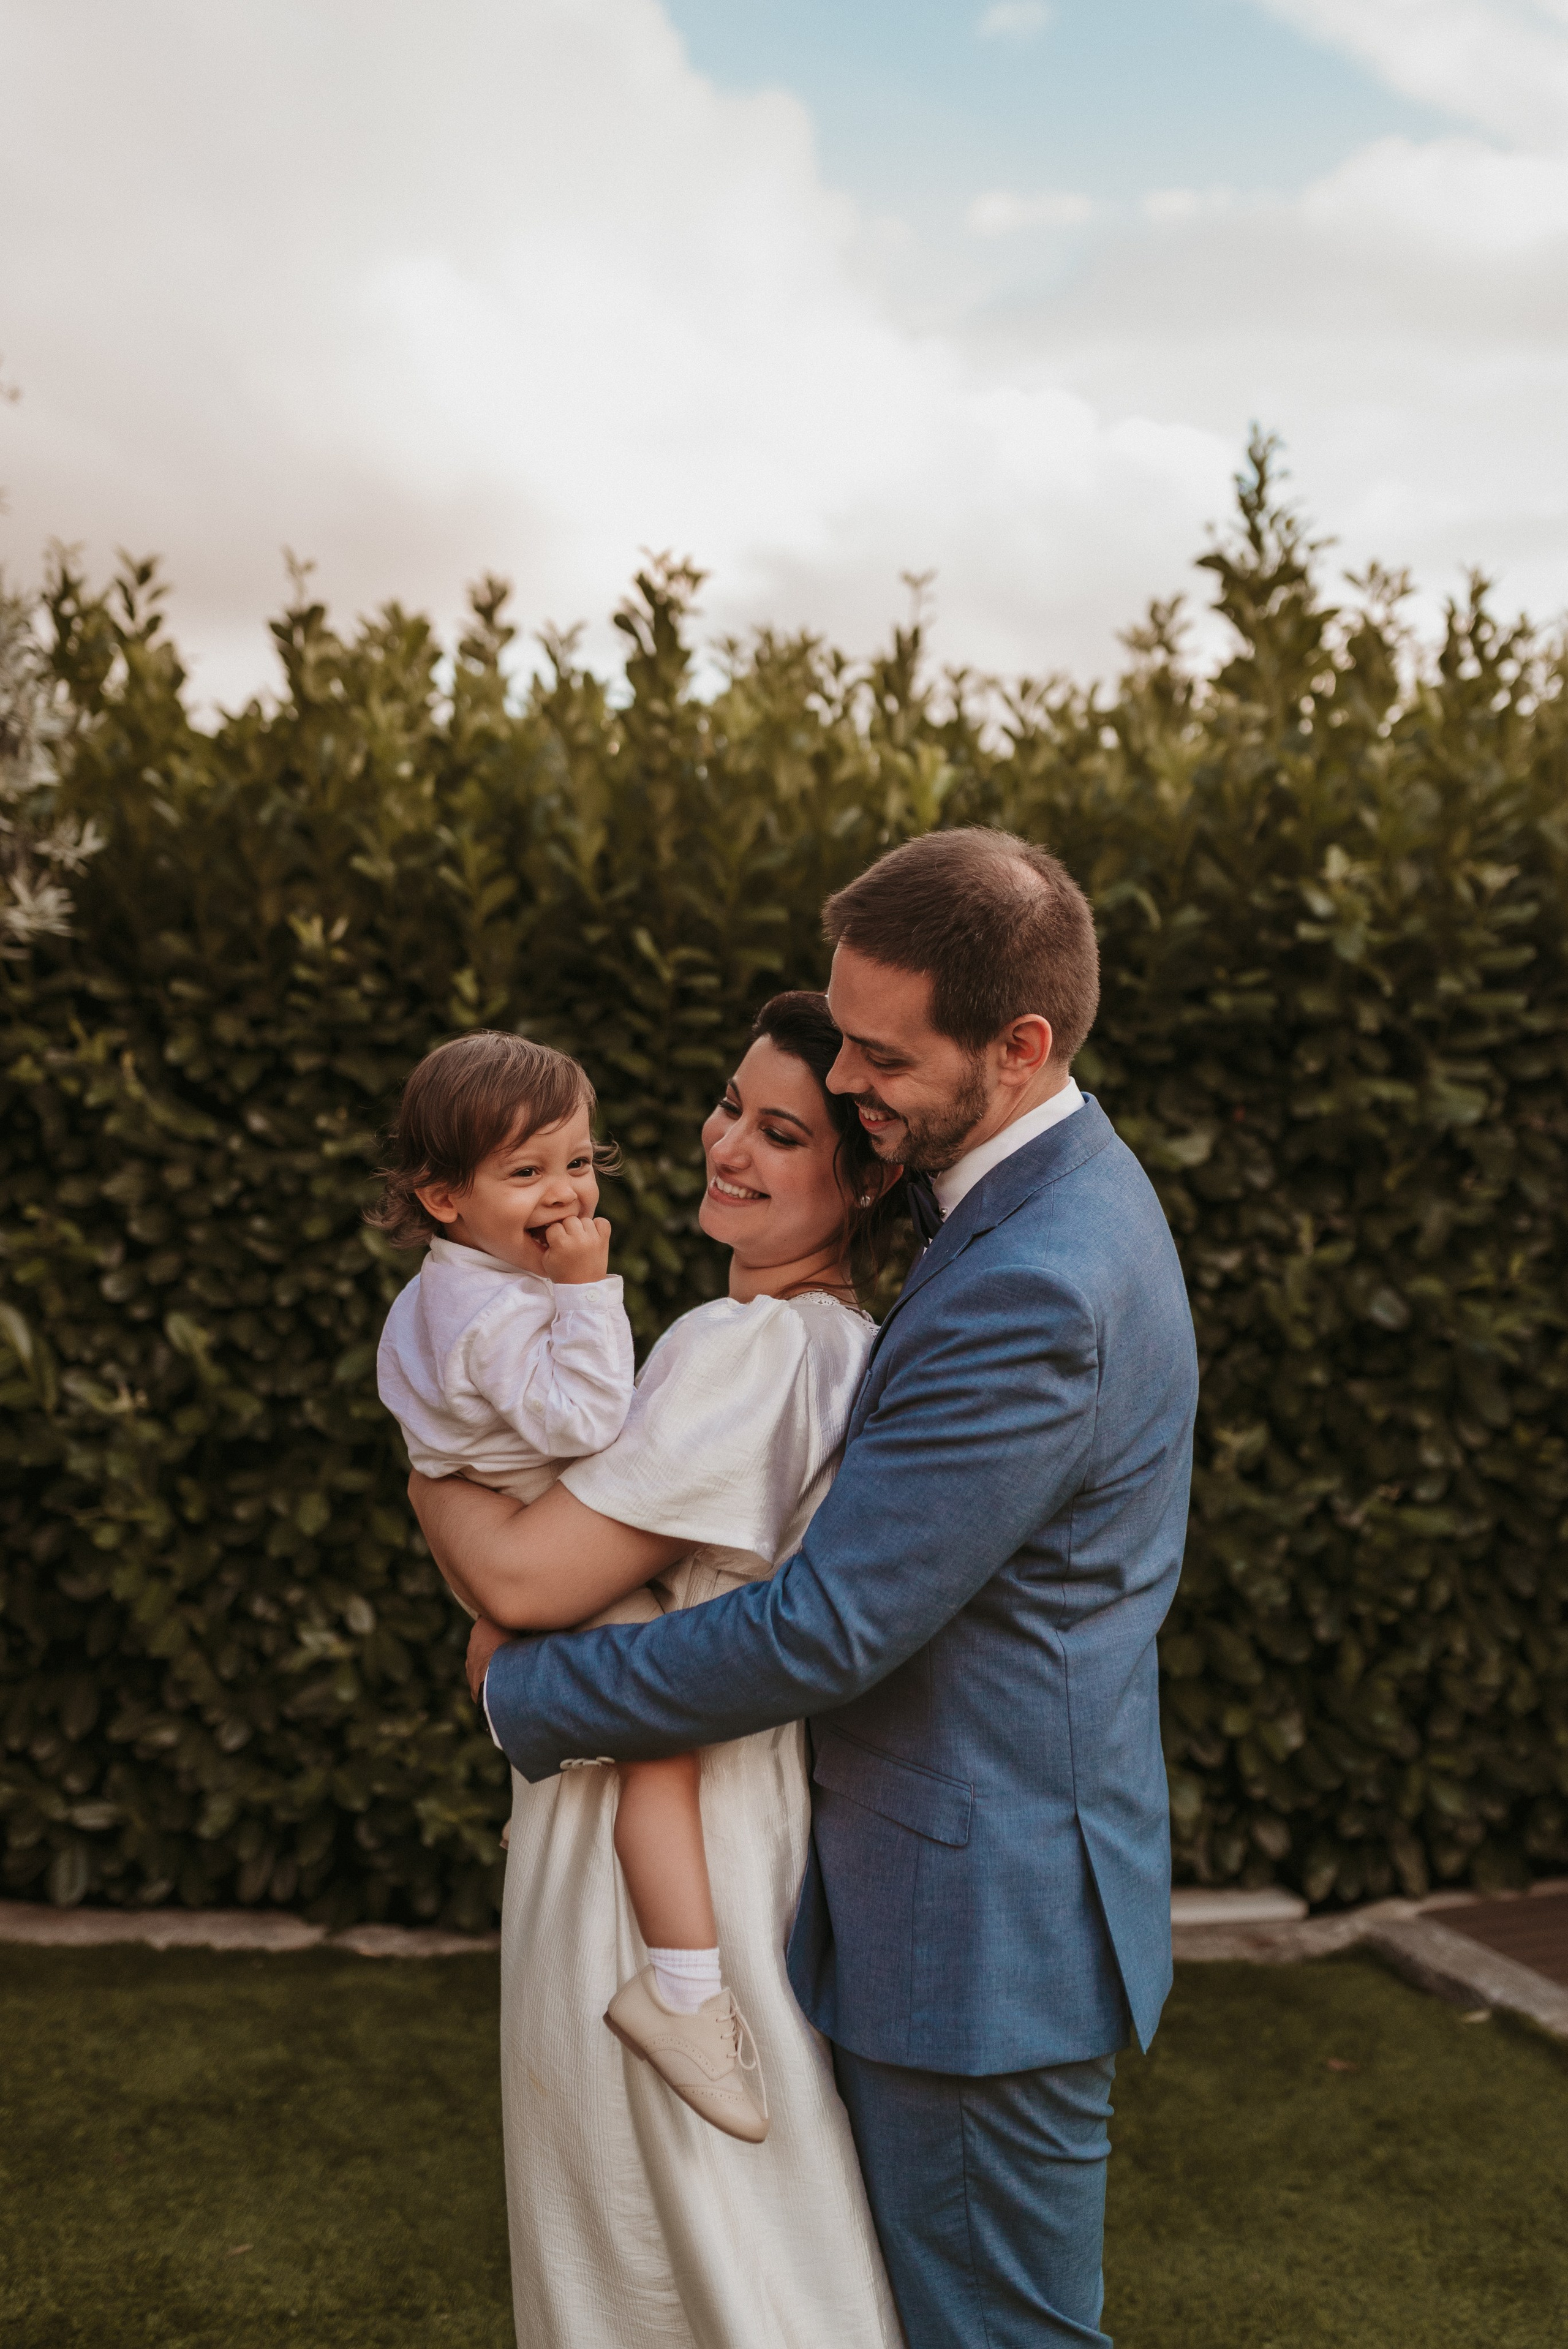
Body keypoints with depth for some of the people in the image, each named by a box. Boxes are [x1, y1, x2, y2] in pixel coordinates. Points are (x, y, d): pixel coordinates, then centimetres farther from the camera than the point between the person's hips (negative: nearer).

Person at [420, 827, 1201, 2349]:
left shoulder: (1035, 1290, -29)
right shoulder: (1051, 1197, 5)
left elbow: (825, 1631, -26)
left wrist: (530, 1694, -11)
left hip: (981, 1933, -10)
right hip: (980, 1893, 10)